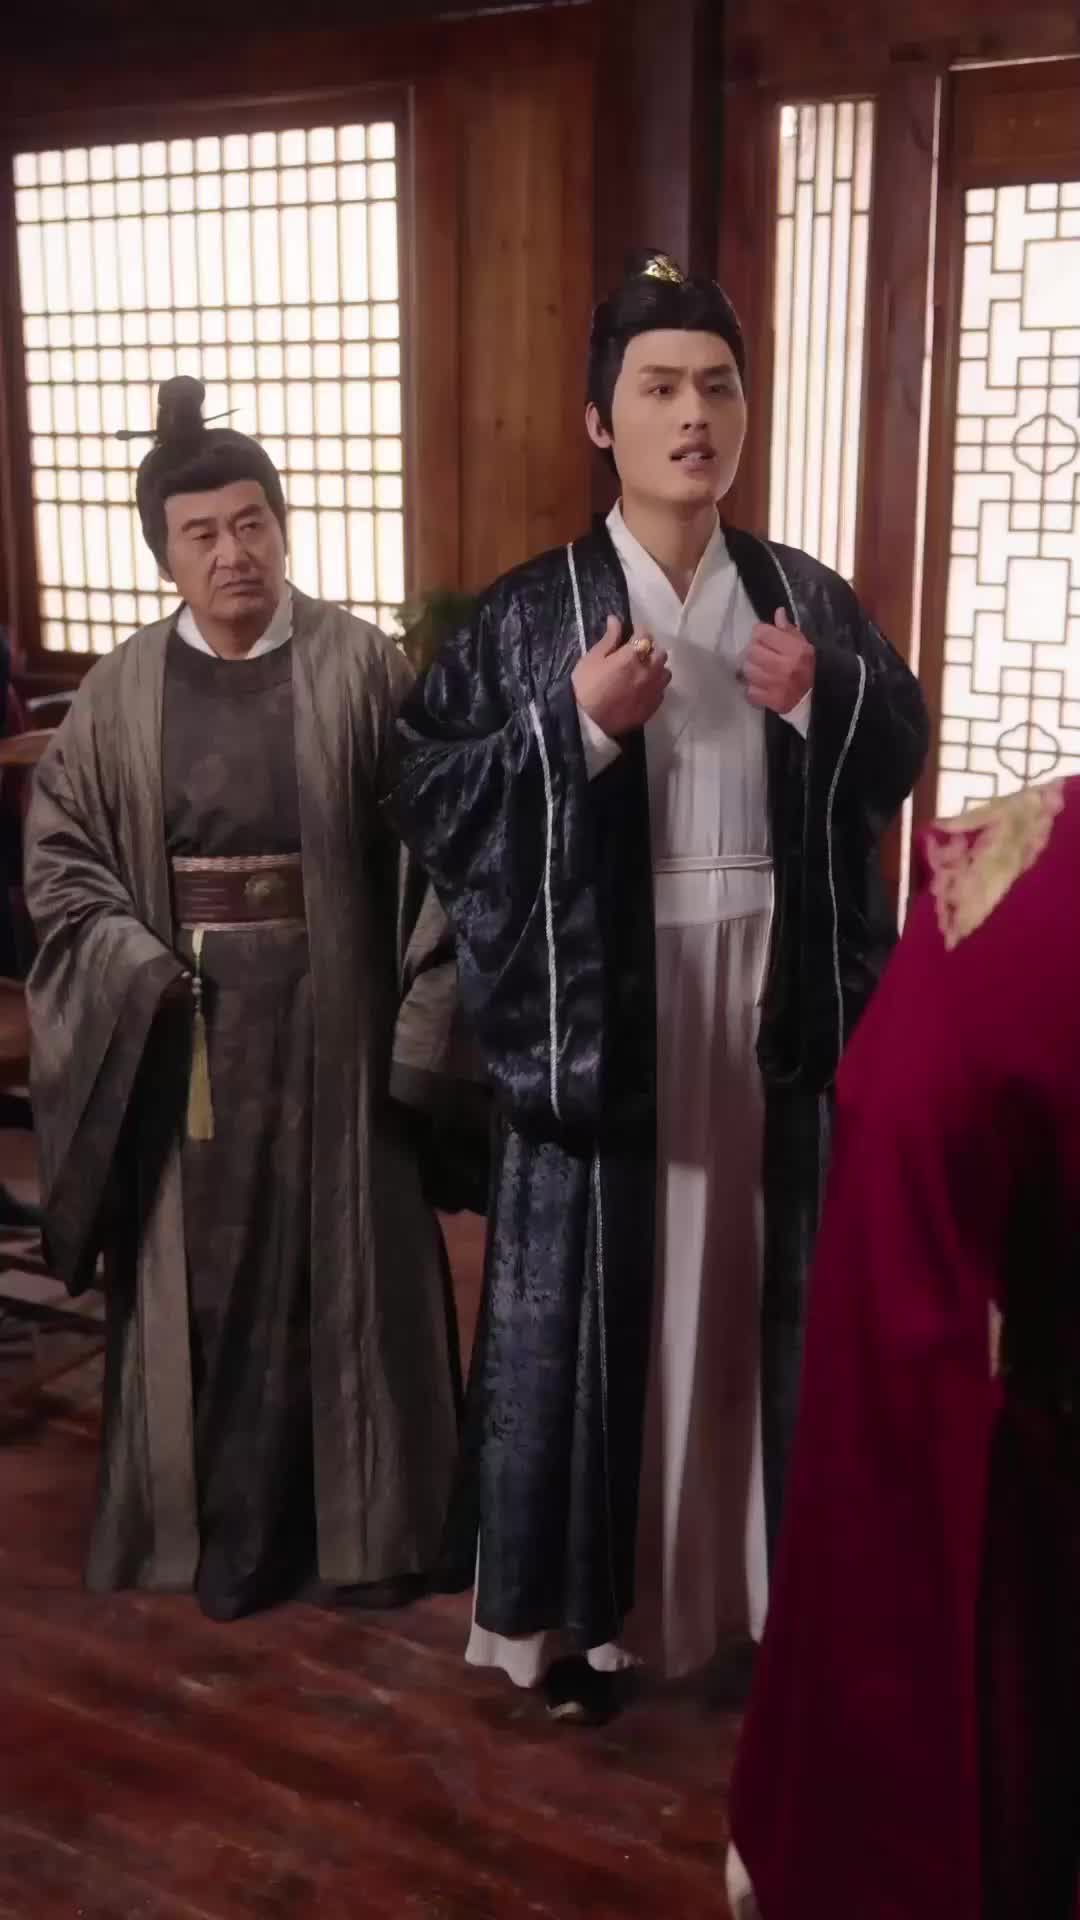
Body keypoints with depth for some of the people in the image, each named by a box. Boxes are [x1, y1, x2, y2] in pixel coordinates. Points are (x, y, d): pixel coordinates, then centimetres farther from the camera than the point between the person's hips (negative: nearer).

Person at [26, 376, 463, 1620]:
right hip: (187, 1030, 2)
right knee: (211, 1272, 9)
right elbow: (59, 854, 5)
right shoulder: (123, 690, 2)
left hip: (332, 1019, -1)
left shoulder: (358, 664, -5)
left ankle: (360, 1518, 26)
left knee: (341, 1261, 8)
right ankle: (225, 1527, 26)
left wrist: (422, 1015, -12)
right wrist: (139, 969, -11)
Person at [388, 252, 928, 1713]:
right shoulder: (530, 612, -3)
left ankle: (764, 1572, 33)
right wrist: (575, 722, -19)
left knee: (769, 1290, 14)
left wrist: (822, 698, -9)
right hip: (600, 1007, -3)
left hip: (775, 1003, 3)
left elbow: (901, 754, 11)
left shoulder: (810, 600, 6)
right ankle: (579, 1598, 23)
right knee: (598, 1298, 5)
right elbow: (424, 798, -7)